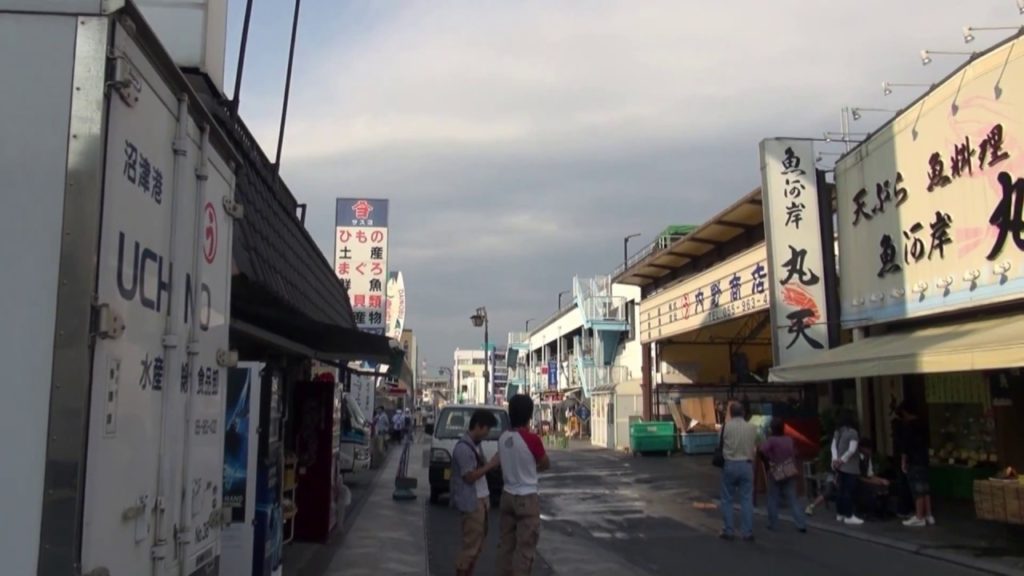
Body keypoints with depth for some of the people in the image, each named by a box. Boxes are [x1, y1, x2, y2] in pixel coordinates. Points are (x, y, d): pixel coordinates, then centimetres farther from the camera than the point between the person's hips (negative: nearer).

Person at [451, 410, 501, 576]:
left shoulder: (475, 444, 11)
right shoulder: (463, 448, -20)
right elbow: (470, 476, -21)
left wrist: (491, 464, 6)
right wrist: (491, 464, -18)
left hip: (481, 499, 10)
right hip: (471, 502, -10)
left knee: (478, 541, 16)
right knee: (471, 544, -4)